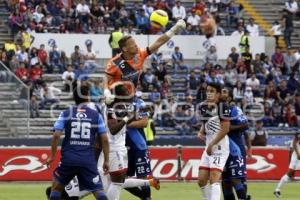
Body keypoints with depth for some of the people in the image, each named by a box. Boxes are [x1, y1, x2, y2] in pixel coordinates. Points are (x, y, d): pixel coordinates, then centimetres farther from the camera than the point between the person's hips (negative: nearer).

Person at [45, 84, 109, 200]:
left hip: (69, 159, 0)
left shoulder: (66, 114, 4)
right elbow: (104, 139, 3)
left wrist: (52, 156, 5)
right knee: (98, 190, 1)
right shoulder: (96, 115, 5)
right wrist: (106, 160, 10)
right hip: (88, 160, 0)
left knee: (57, 185, 20)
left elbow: (56, 135, -4)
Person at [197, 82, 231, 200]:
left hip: (220, 147, -8)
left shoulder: (222, 107, -11)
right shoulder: (204, 107, 11)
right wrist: (201, 132, 5)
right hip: (208, 148, 8)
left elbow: (225, 129, -15)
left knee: (214, 179, -17)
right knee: (201, 180, 8)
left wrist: (211, 144, -14)